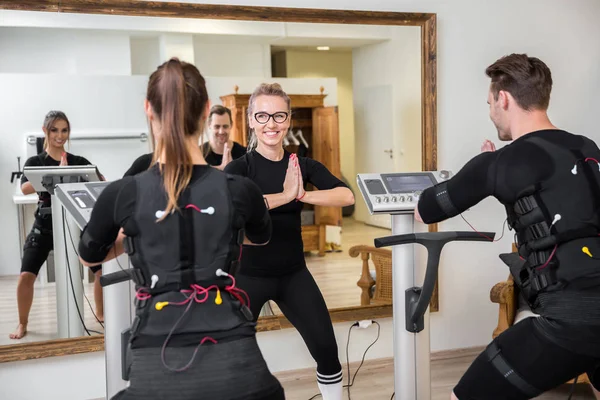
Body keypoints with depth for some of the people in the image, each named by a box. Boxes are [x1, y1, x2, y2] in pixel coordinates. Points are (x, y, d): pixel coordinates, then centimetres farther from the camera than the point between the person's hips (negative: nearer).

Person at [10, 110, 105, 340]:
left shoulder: (79, 162, 3)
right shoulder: (35, 162, -1)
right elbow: (25, 188, -20)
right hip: (44, 226, -1)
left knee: (102, 269, -4)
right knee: (26, 276, -11)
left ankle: (100, 314, 22)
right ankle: (22, 324, 13)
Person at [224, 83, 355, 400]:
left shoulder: (303, 166, -1)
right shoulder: (241, 167, -12)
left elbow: (346, 196, -15)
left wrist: (302, 195, -28)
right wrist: (285, 195, -33)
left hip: (294, 274, 3)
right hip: (248, 275, -3)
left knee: (327, 350, 5)